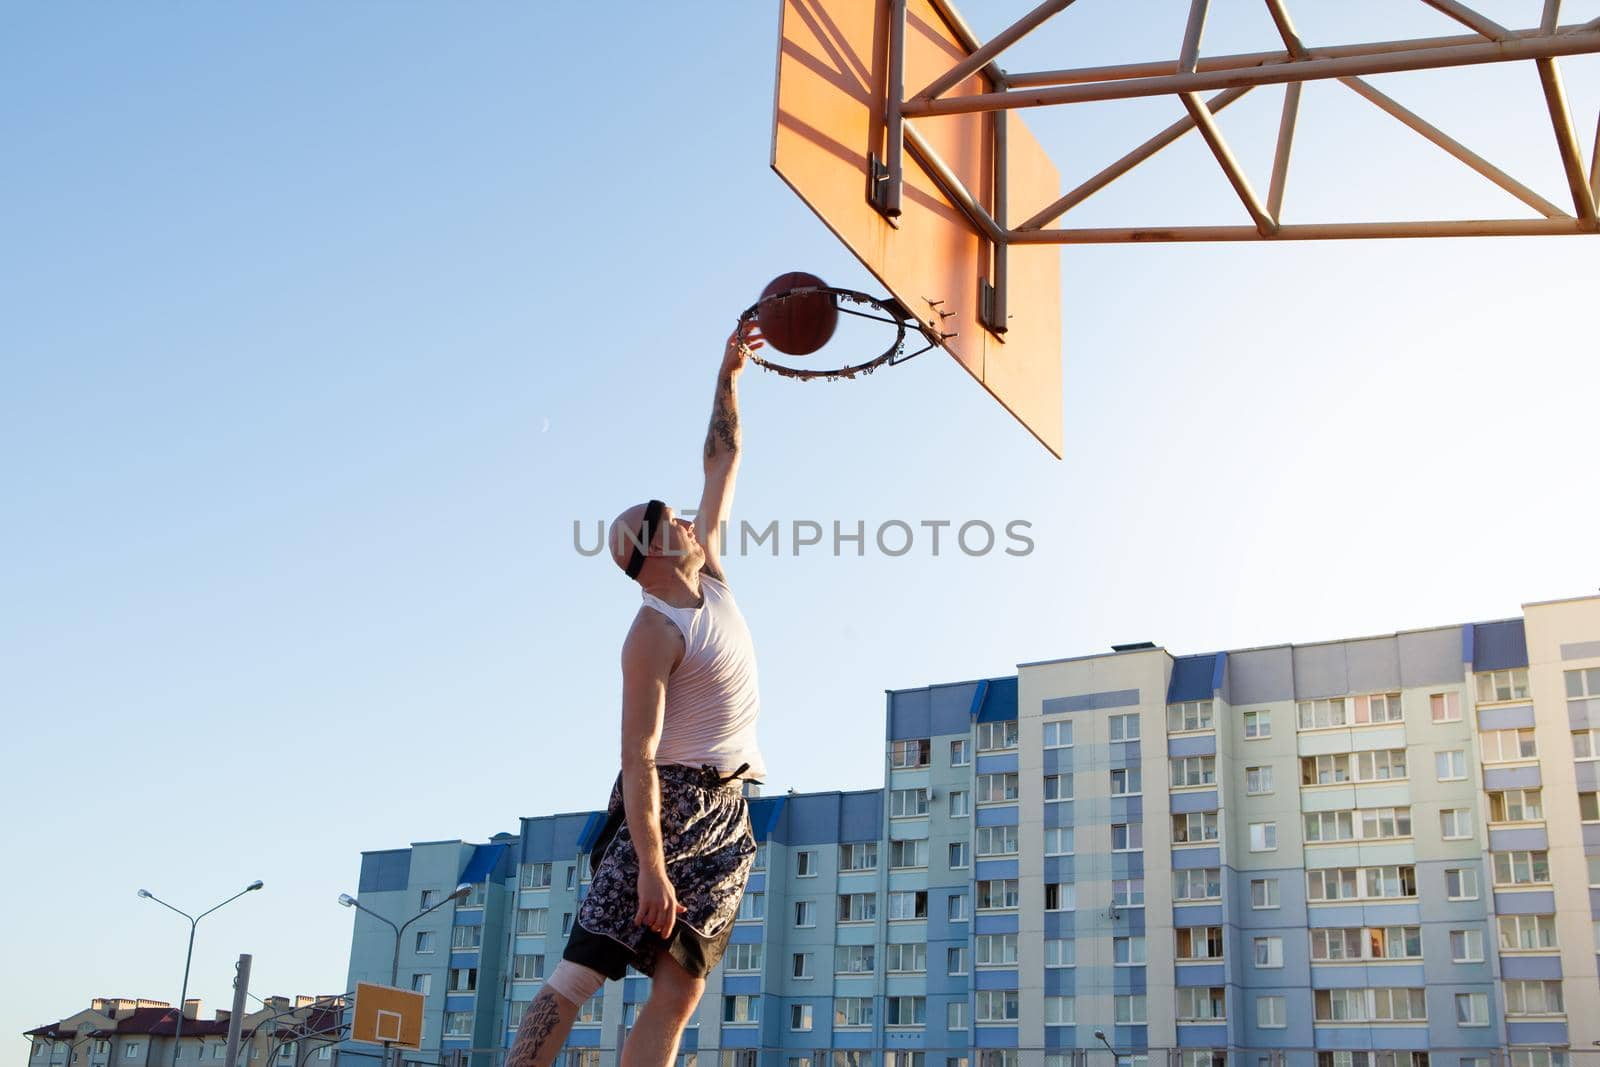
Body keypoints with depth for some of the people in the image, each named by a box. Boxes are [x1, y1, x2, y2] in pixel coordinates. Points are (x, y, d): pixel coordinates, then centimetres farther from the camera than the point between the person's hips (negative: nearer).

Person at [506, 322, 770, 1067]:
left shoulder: (707, 575, 9)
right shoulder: (655, 633, -14)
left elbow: (723, 463, 19)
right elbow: (638, 755, -21)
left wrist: (728, 377, 17)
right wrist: (650, 863, -28)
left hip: (728, 814, 8)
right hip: (669, 802, -8)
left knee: (679, 992, 0)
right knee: (583, 967, -12)